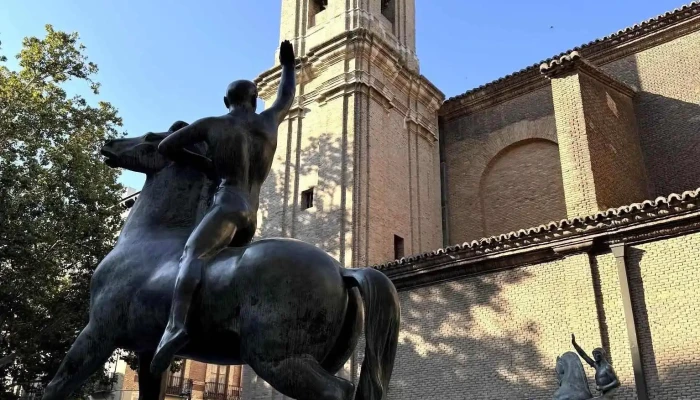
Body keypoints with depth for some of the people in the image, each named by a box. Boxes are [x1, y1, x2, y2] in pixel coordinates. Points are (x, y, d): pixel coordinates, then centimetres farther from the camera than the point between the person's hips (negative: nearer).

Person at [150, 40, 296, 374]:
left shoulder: (211, 124, 9)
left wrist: (203, 163, 18)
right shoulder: (269, 120, 17)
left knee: (192, 255, -27)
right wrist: (288, 65, 54)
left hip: (228, 206, -6)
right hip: (252, 216, 6)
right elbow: (287, 96, 39)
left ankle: (176, 324, -54)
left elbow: (165, 147, 9)